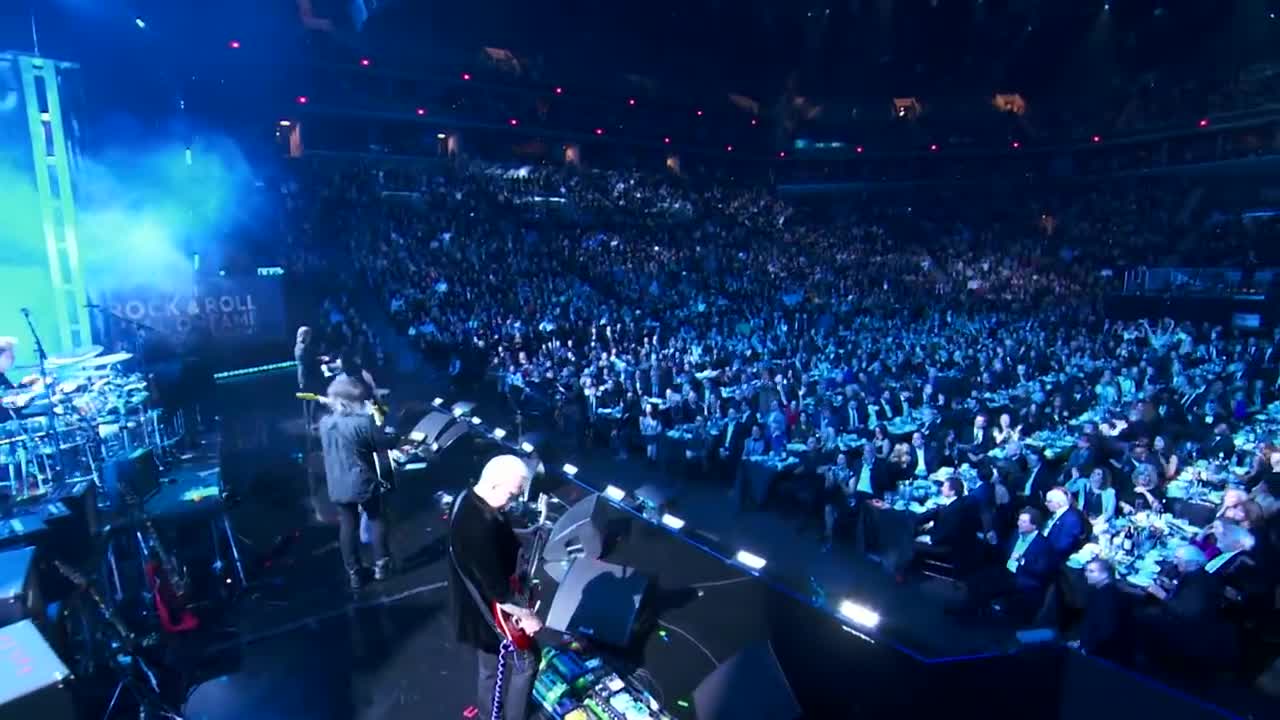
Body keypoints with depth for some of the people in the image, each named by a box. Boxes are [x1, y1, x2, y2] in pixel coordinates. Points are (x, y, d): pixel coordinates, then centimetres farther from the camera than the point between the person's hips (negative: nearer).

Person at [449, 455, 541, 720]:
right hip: (487, 610, -9)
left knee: (489, 664, 28)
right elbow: (496, 587, -30)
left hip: (474, 604, 9)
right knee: (524, 661, 12)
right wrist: (525, 615, -19)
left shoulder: (468, 498, -5)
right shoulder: (479, 526, -36)